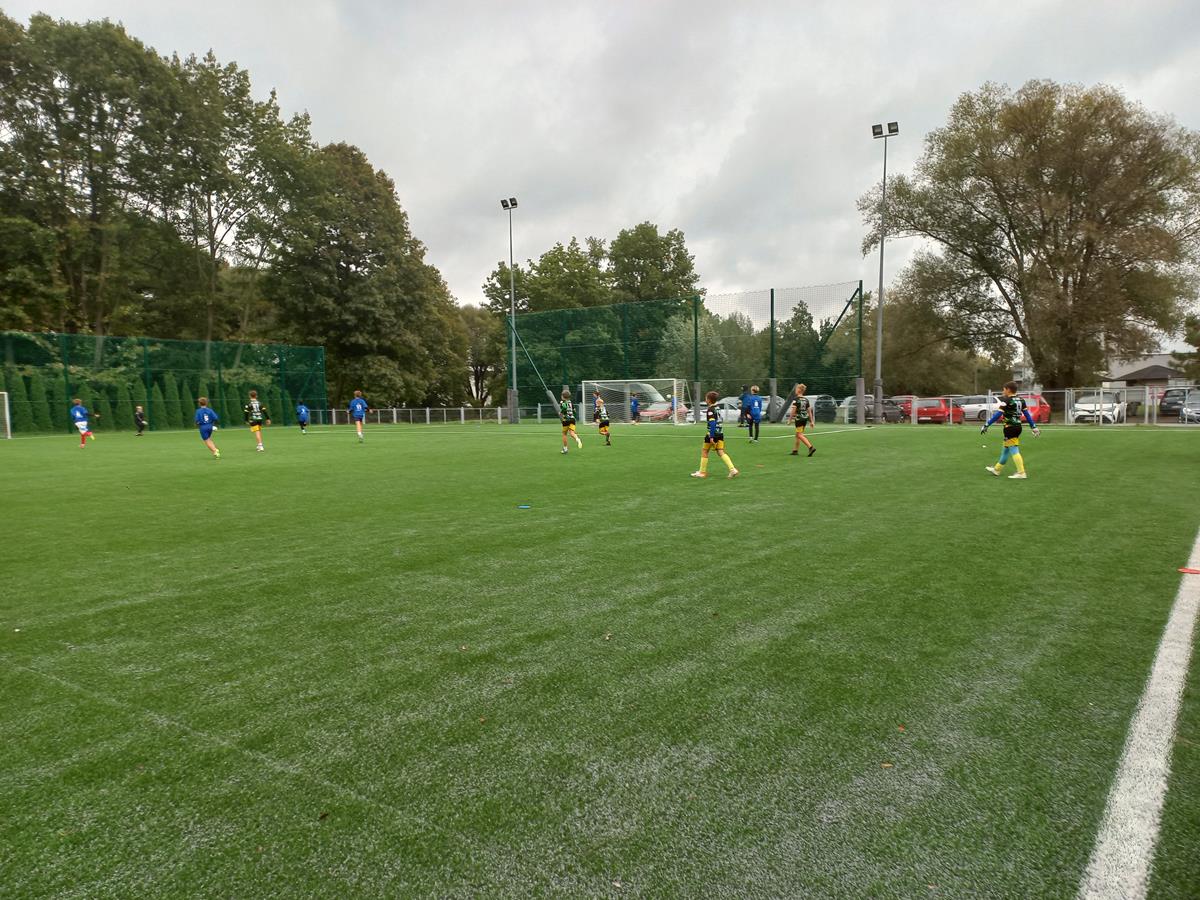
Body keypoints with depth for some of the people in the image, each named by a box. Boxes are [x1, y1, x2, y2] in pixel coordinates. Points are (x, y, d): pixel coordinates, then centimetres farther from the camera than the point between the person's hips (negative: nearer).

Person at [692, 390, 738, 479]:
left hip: (712, 434, -8)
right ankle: (732, 470, -9)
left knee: (704, 452, 7)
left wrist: (711, 437, -24)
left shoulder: (710, 410, -14)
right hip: (720, 434, 8)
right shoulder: (718, 408, 12)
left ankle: (702, 472, 15)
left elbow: (712, 423, -22)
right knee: (721, 453, 5)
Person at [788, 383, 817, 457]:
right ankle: (795, 450, 22)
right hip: (805, 418, 7)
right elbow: (809, 410, 9)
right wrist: (811, 421, 12)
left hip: (799, 419, -7)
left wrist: (790, 419, -7)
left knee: (800, 435, -5)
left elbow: (793, 410, -14)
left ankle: (811, 447, -20)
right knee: (798, 435, 17)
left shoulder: (796, 399, -11)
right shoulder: (806, 399, 9)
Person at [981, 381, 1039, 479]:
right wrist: (1034, 427, 15)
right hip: (1018, 427, 9)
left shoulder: (1006, 401, -13)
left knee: (1014, 450, -6)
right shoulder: (1021, 400, 10)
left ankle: (1021, 473, -9)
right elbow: (1027, 415, 11)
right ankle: (997, 469, 30)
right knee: (1006, 449, 18)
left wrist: (986, 425, -17)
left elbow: (997, 415, -19)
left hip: (1010, 428, -9)